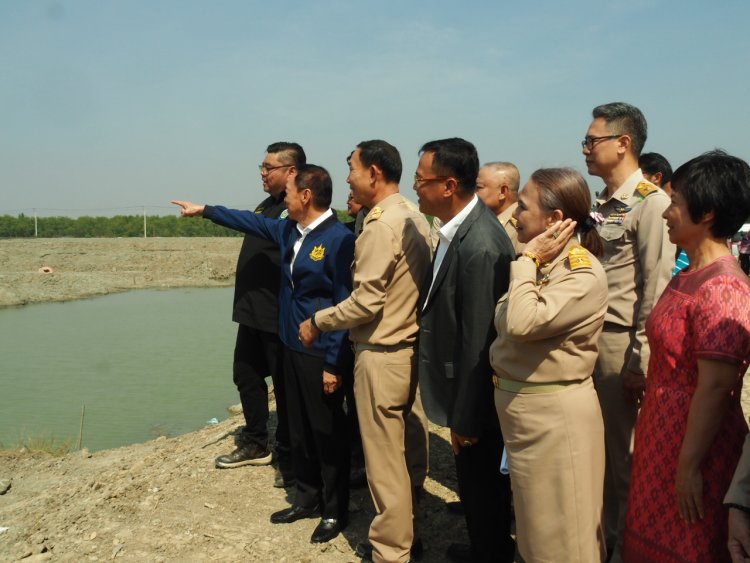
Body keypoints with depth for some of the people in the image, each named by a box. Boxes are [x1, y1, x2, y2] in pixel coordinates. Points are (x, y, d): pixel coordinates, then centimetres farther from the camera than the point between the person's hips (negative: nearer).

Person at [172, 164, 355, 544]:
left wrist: (334, 364, -19)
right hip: (291, 347, 8)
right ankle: (308, 498, 35)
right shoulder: (290, 231, 6)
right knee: (299, 429, 18)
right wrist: (206, 211, 31)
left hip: (321, 355, -8)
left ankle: (335, 511, 23)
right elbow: (254, 222, 24)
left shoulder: (339, 239, -19)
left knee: (327, 433, 6)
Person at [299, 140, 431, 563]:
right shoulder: (416, 218, 7)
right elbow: (406, 286, 8)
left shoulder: (381, 226, -18)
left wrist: (317, 322, -7)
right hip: (413, 347, 9)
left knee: (384, 458, 4)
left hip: (381, 355, -8)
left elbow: (366, 302, -20)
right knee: (411, 450, 17)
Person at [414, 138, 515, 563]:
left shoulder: (479, 246, -28)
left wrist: (465, 418, -17)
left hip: (476, 397, -9)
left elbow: (478, 341, -25)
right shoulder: (463, 225, 1)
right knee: (480, 481, 26)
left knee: (482, 485, 12)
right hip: (467, 388, 9)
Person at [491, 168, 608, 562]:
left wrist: (528, 261, -22)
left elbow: (523, 324, -31)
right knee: (534, 523, 24)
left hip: (554, 413, -8)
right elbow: (507, 325, 7)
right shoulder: (540, 262, 5)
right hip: (519, 403, 9)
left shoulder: (583, 273, -19)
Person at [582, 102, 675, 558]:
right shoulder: (602, 204, 12)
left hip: (619, 341, -7)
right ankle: (600, 533, 34)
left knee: (621, 451, 7)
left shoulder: (651, 203, -12)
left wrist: (639, 358, -16)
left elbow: (655, 288, -16)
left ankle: (623, 543, 26)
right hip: (587, 335, 7)